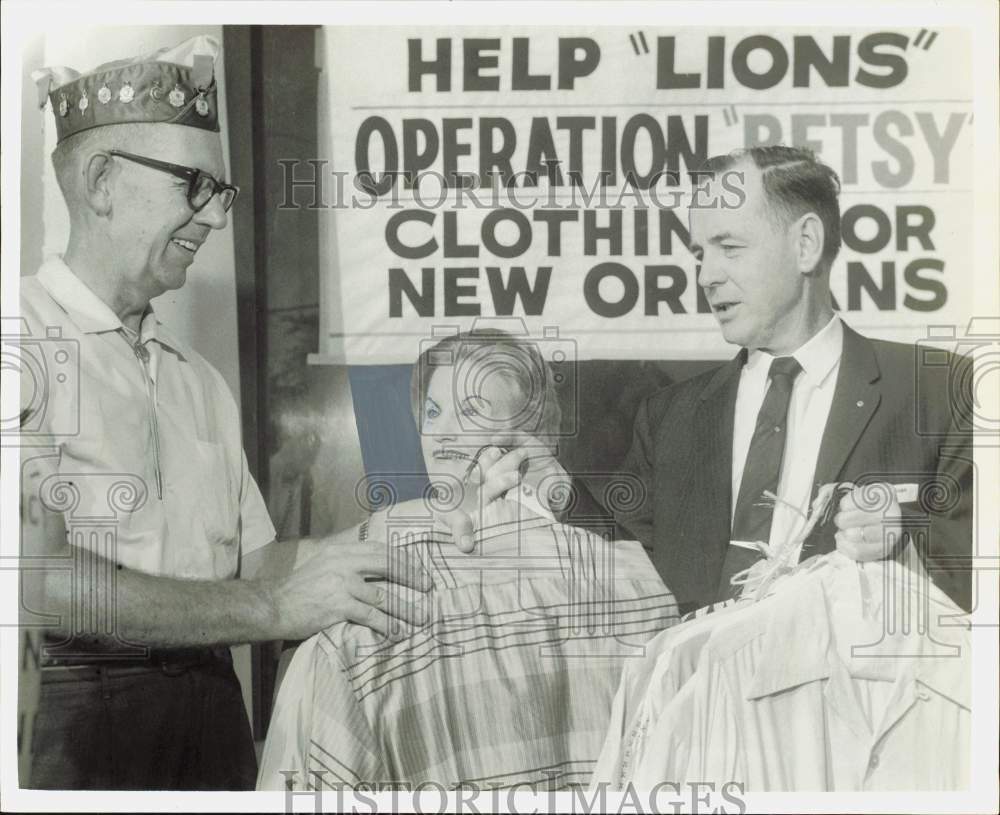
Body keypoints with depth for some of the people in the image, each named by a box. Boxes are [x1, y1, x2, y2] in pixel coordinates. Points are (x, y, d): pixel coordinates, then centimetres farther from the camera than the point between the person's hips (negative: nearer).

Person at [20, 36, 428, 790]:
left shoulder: (199, 380, 12)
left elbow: (251, 560, 10)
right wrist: (271, 607, -21)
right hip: (67, 723, -5)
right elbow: (39, 579, -20)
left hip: (211, 720, 6)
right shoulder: (29, 342, -9)